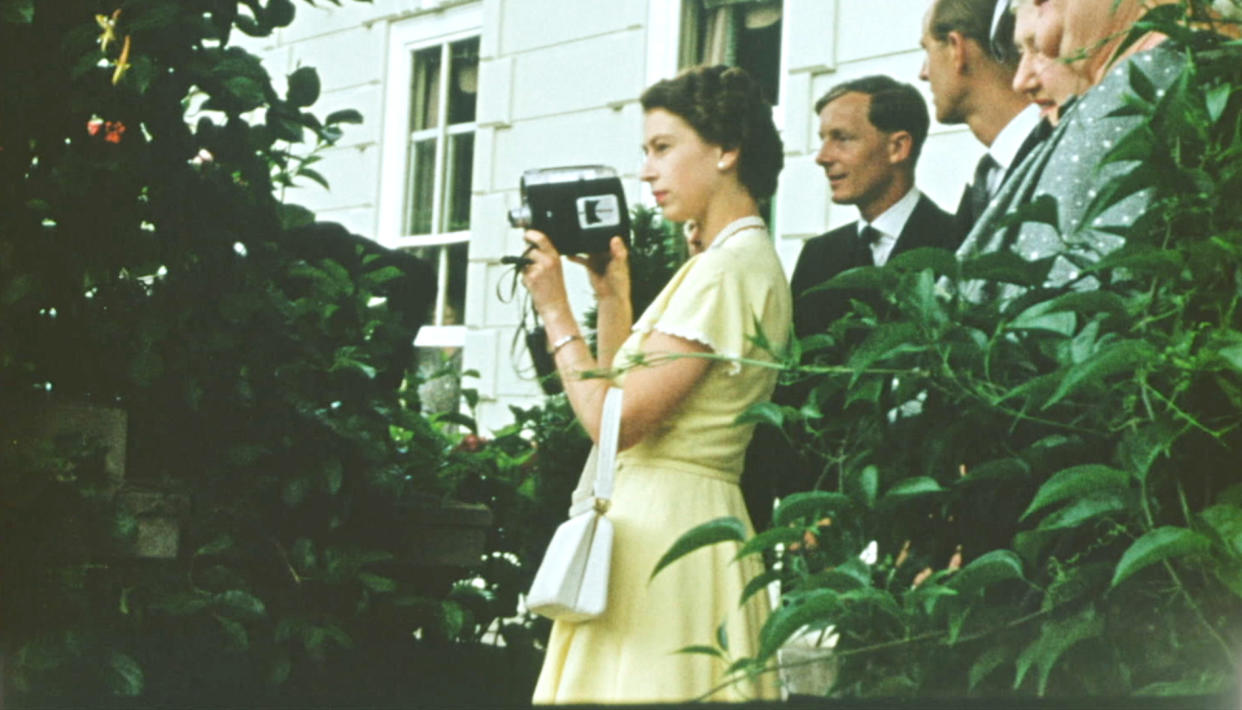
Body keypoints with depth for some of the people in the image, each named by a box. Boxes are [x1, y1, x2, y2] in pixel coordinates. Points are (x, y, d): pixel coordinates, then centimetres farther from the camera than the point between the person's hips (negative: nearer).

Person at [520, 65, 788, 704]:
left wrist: (555, 310, -10)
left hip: (664, 524, -10)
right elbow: (624, 395, 18)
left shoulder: (731, 267, -14)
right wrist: (610, 292, 11)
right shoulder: (724, 261, 17)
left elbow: (616, 422, -19)